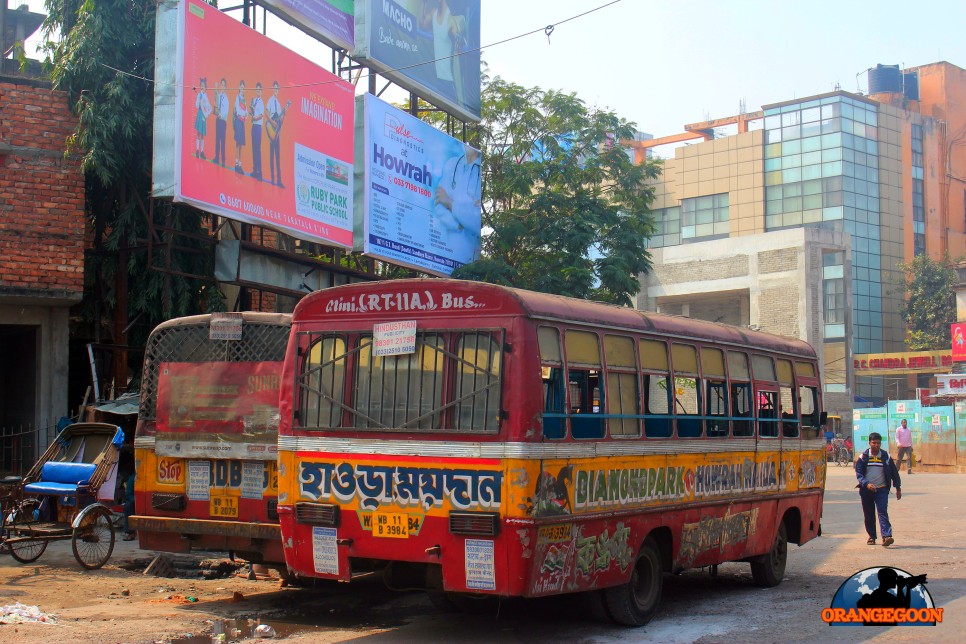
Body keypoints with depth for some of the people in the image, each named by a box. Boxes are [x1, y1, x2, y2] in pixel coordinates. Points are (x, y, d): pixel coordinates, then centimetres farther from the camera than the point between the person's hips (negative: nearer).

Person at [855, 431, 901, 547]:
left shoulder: (886, 457, 3)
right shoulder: (863, 457, 0)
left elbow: (894, 473, 11)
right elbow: (858, 473, -4)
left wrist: (898, 488, 12)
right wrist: (866, 484, -21)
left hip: (882, 489, -1)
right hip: (866, 490, 1)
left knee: (883, 512, -13)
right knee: (869, 514, 7)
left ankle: (886, 536, -22)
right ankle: (871, 536, 20)